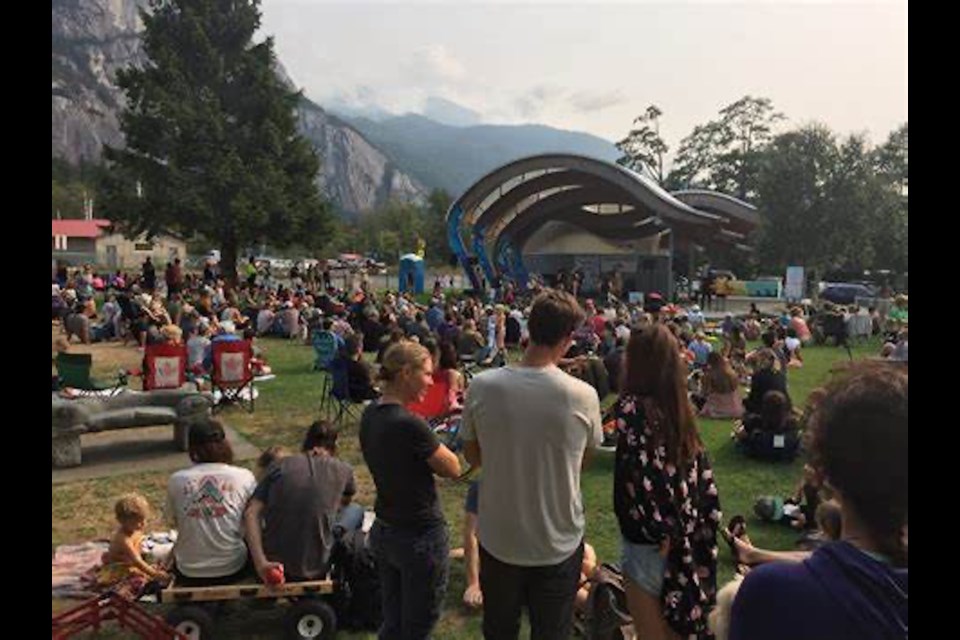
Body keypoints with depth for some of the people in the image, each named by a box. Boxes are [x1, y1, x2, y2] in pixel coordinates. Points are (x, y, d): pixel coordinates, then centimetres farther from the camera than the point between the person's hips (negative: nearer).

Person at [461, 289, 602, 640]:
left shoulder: (481, 386, -16)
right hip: (558, 544, -1)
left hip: (498, 540, 2)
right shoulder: (583, 396, -19)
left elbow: (472, 456, -1)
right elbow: (584, 458, -1)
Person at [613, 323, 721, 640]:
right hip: (685, 536, 7)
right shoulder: (680, 407, 1)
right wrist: (690, 527, 9)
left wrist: (655, 532, -15)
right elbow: (701, 473, 4)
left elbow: (641, 476, -26)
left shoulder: (633, 406, -19)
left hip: (648, 539, -6)